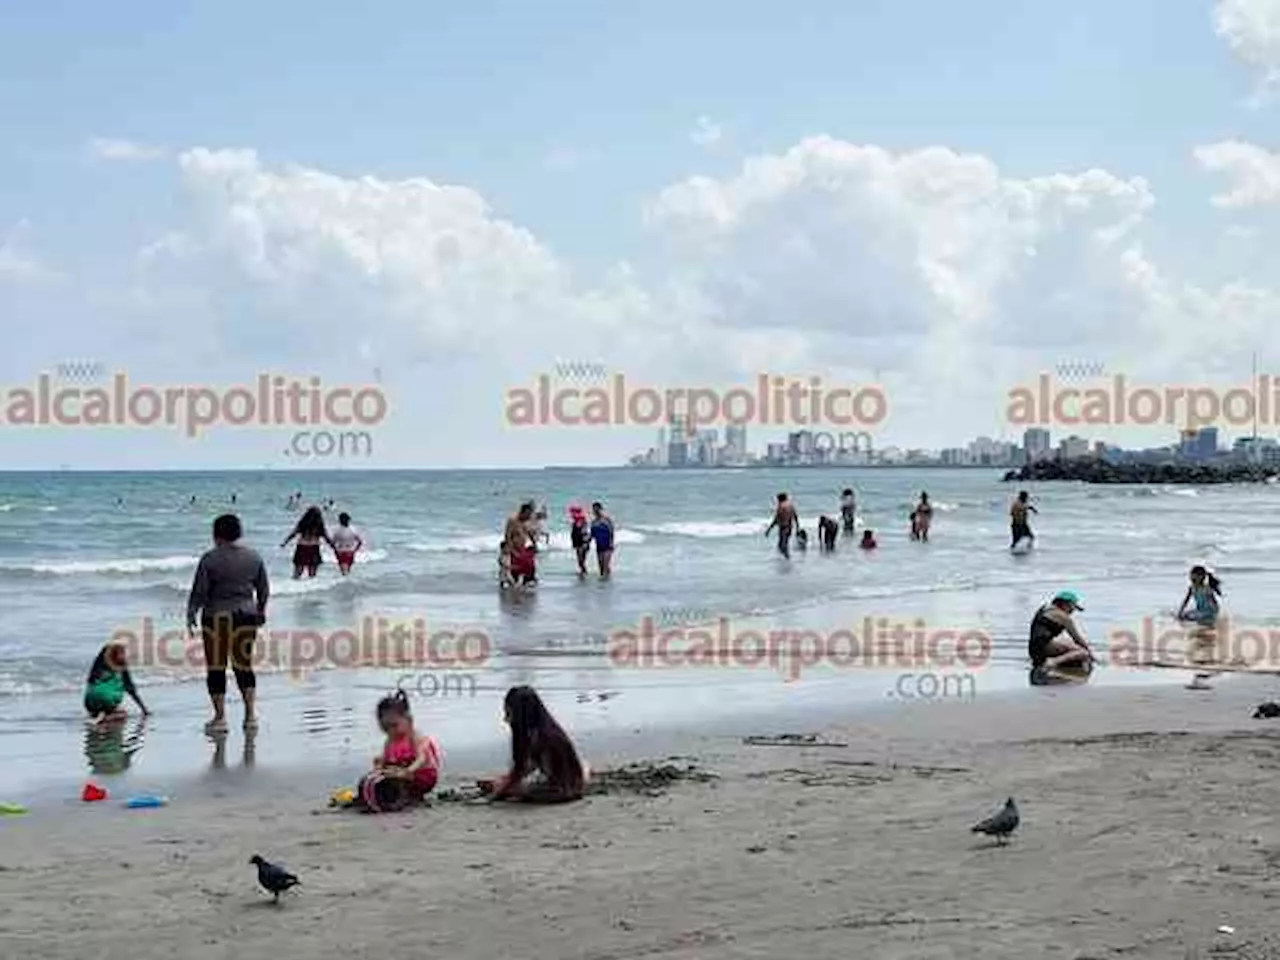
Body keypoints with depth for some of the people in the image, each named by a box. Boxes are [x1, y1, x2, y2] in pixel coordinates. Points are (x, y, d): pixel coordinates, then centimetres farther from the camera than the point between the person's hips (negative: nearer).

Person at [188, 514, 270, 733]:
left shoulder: (210, 559, -10)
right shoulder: (253, 557, 3)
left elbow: (199, 592, -8)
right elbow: (264, 590, 11)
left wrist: (191, 615, 5)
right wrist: (260, 611, 26)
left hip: (217, 618, -4)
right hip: (246, 616, 4)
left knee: (216, 668, 5)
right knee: (244, 665, 13)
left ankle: (220, 717, 5)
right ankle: (250, 714, 9)